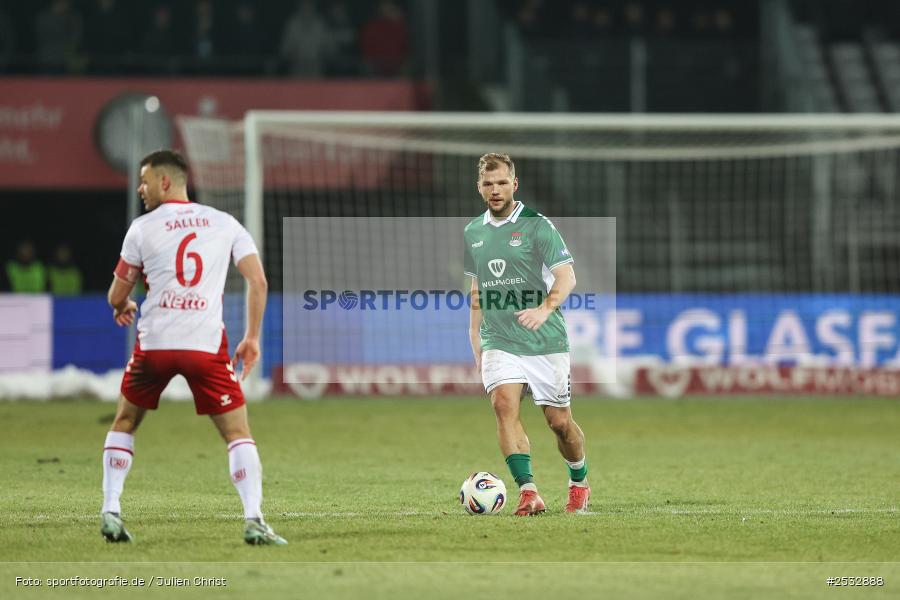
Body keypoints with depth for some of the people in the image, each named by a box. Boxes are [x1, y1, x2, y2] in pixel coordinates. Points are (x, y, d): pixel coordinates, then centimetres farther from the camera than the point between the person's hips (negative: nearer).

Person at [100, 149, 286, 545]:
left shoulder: (142, 228, 3)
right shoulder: (225, 223, 8)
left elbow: (116, 296, 10)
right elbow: (258, 280, 1)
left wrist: (122, 307, 34)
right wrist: (252, 337, 9)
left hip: (154, 342, 0)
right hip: (207, 344, 0)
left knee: (124, 423, 21)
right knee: (238, 432, 5)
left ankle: (111, 512, 13)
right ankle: (254, 520, -10)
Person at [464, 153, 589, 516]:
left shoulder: (536, 225, -6)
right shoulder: (473, 233, 10)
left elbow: (566, 277, -14)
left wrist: (545, 309, -32)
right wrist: (475, 340, 18)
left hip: (545, 340, -3)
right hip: (498, 342, 3)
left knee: (559, 421, 3)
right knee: (504, 403, -22)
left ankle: (579, 482, 31)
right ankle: (527, 490, -25)